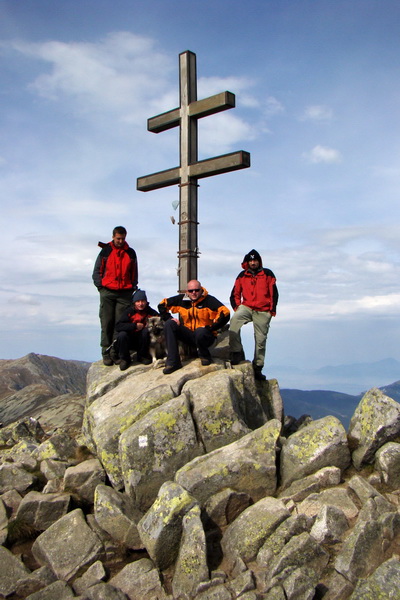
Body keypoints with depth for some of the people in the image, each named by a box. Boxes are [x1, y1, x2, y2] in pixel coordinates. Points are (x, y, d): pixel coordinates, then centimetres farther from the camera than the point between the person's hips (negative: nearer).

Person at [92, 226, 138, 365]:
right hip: (107, 292, -1)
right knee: (107, 323, -3)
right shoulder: (105, 251, 9)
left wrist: (133, 287, 6)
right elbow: (97, 271, 11)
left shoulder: (131, 253, 13)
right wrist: (100, 286, 0)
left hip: (125, 293, 1)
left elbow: (134, 273, 18)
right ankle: (106, 353, 2)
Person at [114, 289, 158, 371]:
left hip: (142, 341, 1)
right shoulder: (129, 312, -11)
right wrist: (135, 326, -27)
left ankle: (142, 356, -5)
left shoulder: (150, 312, -6)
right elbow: (118, 327, -21)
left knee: (146, 330, -26)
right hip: (129, 341, -1)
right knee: (122, 335, -30)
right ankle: (124, 358, -5)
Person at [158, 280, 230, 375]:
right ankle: (173, 362, -18)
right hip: (188, 334, 5)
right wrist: (169, 318, -3)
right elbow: (162, 304, 11)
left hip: (205, 335, -5)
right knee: (169, 324, -17)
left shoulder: (209, 300, -13)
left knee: (200, 332, -40)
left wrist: (210, 327, -22)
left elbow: (225, 313, -25)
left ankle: (205, 355, -3)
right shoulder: (181, 299, 1)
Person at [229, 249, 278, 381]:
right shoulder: (242, 275, 10)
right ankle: (237, 353, -25)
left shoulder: (267, 274, 6)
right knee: (234, 320, -30)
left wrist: (272, 310, 0)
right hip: (246, 307, 1)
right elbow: (235, 294, 15)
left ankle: (257, 368, 12)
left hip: (263, 312, -1)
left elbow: (274, 293, 5)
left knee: (261, 339, 1)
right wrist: (237, 307, 4)